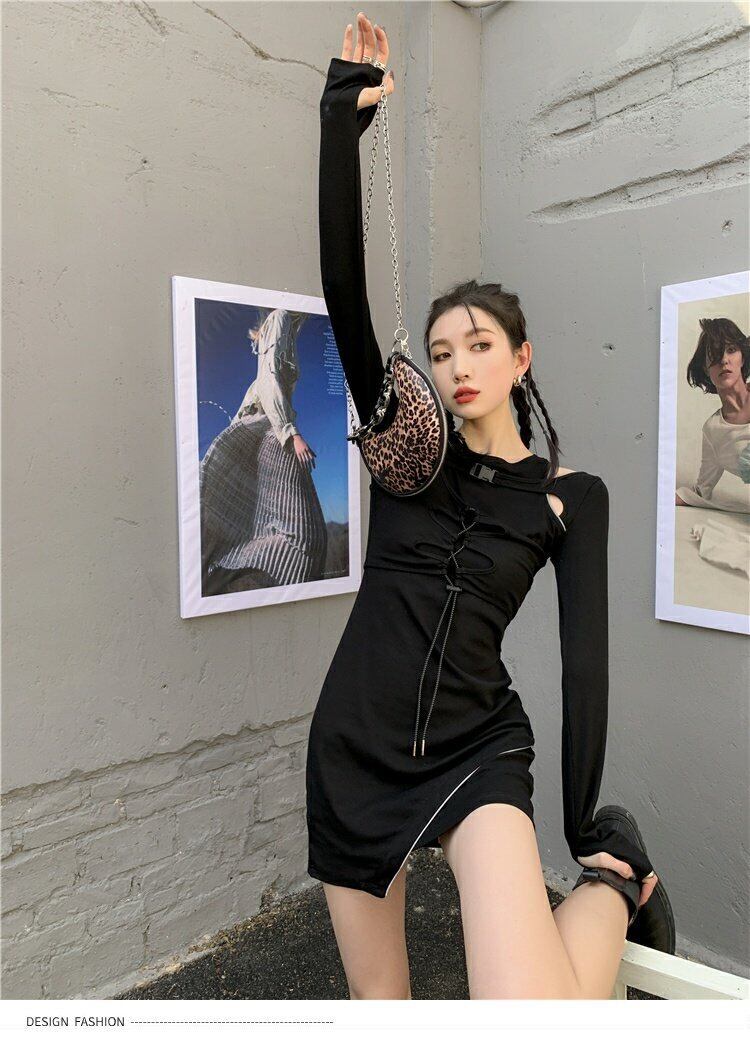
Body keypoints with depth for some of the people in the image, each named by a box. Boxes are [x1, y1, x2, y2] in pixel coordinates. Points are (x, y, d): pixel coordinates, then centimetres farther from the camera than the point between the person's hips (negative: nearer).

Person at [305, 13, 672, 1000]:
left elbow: (584, 656, -3)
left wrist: (585, 828, -3)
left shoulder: (571, 495, -1)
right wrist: (344, 121, -12)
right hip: (352, 745, 3)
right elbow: (343, 288, -7)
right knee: (378, 1005, 13)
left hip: (476, 746, -2)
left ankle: (615, 881, 10)